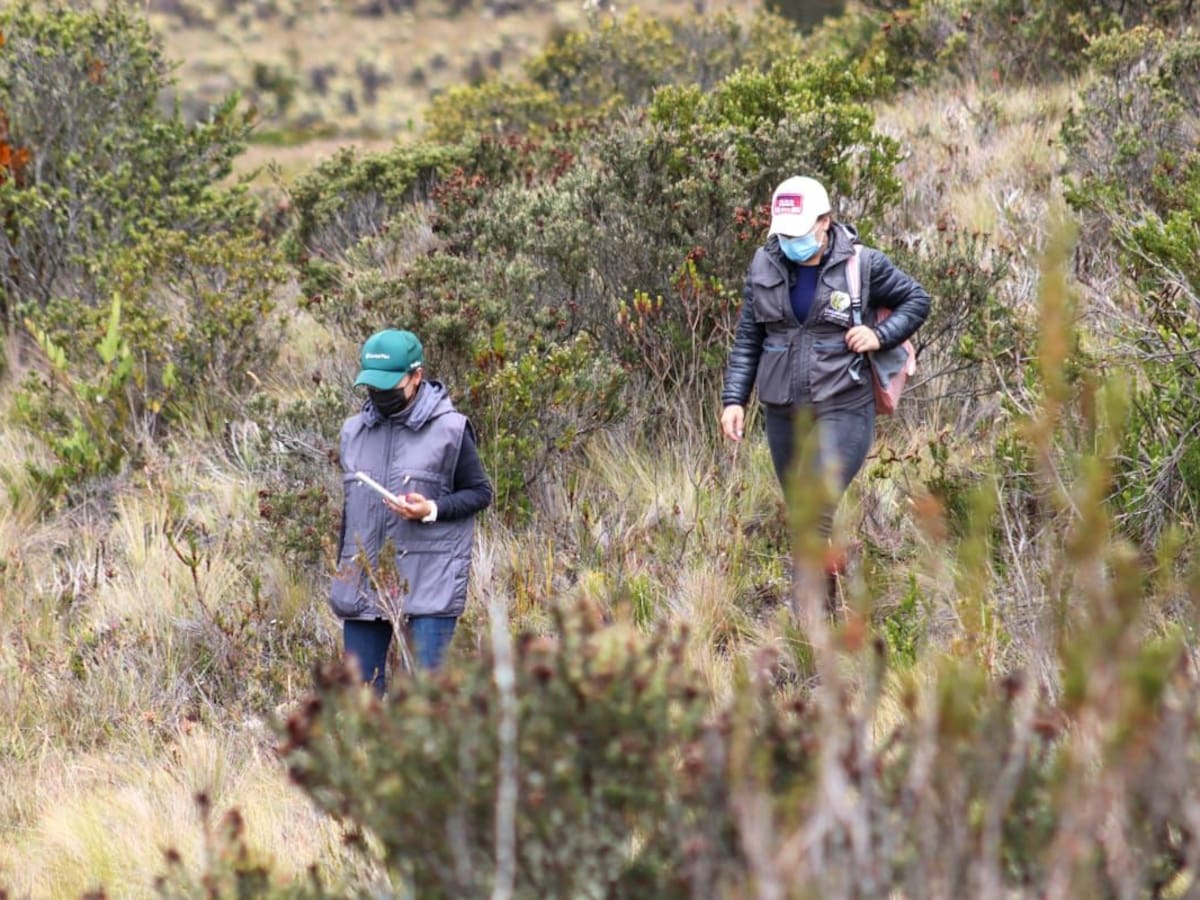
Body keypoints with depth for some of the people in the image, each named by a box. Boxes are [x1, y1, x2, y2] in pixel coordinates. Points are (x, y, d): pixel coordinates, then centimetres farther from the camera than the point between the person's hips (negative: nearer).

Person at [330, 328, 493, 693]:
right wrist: (342, 577, 21)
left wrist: (432, 510, -16)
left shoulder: (450, 429, -4)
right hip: (363, 582, 5)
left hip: (429, 586, -5)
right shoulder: (355, 431, 12)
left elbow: (481, 492, 2)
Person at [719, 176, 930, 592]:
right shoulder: (764, 266, 5)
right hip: (782, 413, 5)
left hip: (843, 410, -5)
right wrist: (734, 399, 2)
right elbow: (747, 340, 10)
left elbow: (916, 300, 8)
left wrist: (880, 336, -9)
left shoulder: (862, 265, -6)